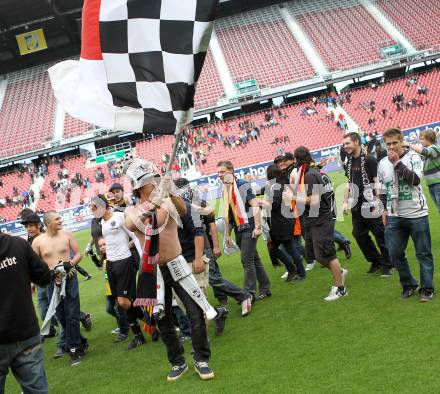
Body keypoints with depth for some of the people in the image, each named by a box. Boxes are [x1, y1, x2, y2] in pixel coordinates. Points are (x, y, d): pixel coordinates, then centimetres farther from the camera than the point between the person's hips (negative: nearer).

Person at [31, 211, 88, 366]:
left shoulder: (67, 234, 1)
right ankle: (81, 343, 23)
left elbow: (78, 254, 6)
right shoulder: (38, 241, -1)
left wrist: (71, 263, -11)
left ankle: (74, 349, 7)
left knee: (72, 315, -3)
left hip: (69, 278, -1)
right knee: (61, 316, 8)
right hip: (52, 282, 1)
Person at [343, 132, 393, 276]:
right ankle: (376, 261, 24)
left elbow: (377, 183, -14)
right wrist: (345, 202, 14)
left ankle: (387, 265, 14)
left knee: (380, 235, 1)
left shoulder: (369, 160, -12)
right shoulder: (350, 161, 10)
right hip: (357, 205, 8)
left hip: (370, 204, -8)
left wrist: (378, 205, -18)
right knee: (359, 234, 9)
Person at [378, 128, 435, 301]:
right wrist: (385, 209, 12)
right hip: (394, 216, 4)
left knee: (423, 253, 3)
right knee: (395, 253, 4)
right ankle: (408, 285, 22)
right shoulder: (382, 164, 8)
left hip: (416, 214, -4)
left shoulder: (413, 157, -5)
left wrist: (397, 163, -20)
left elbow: (415, 180, -21)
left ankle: (426, 288, 15)